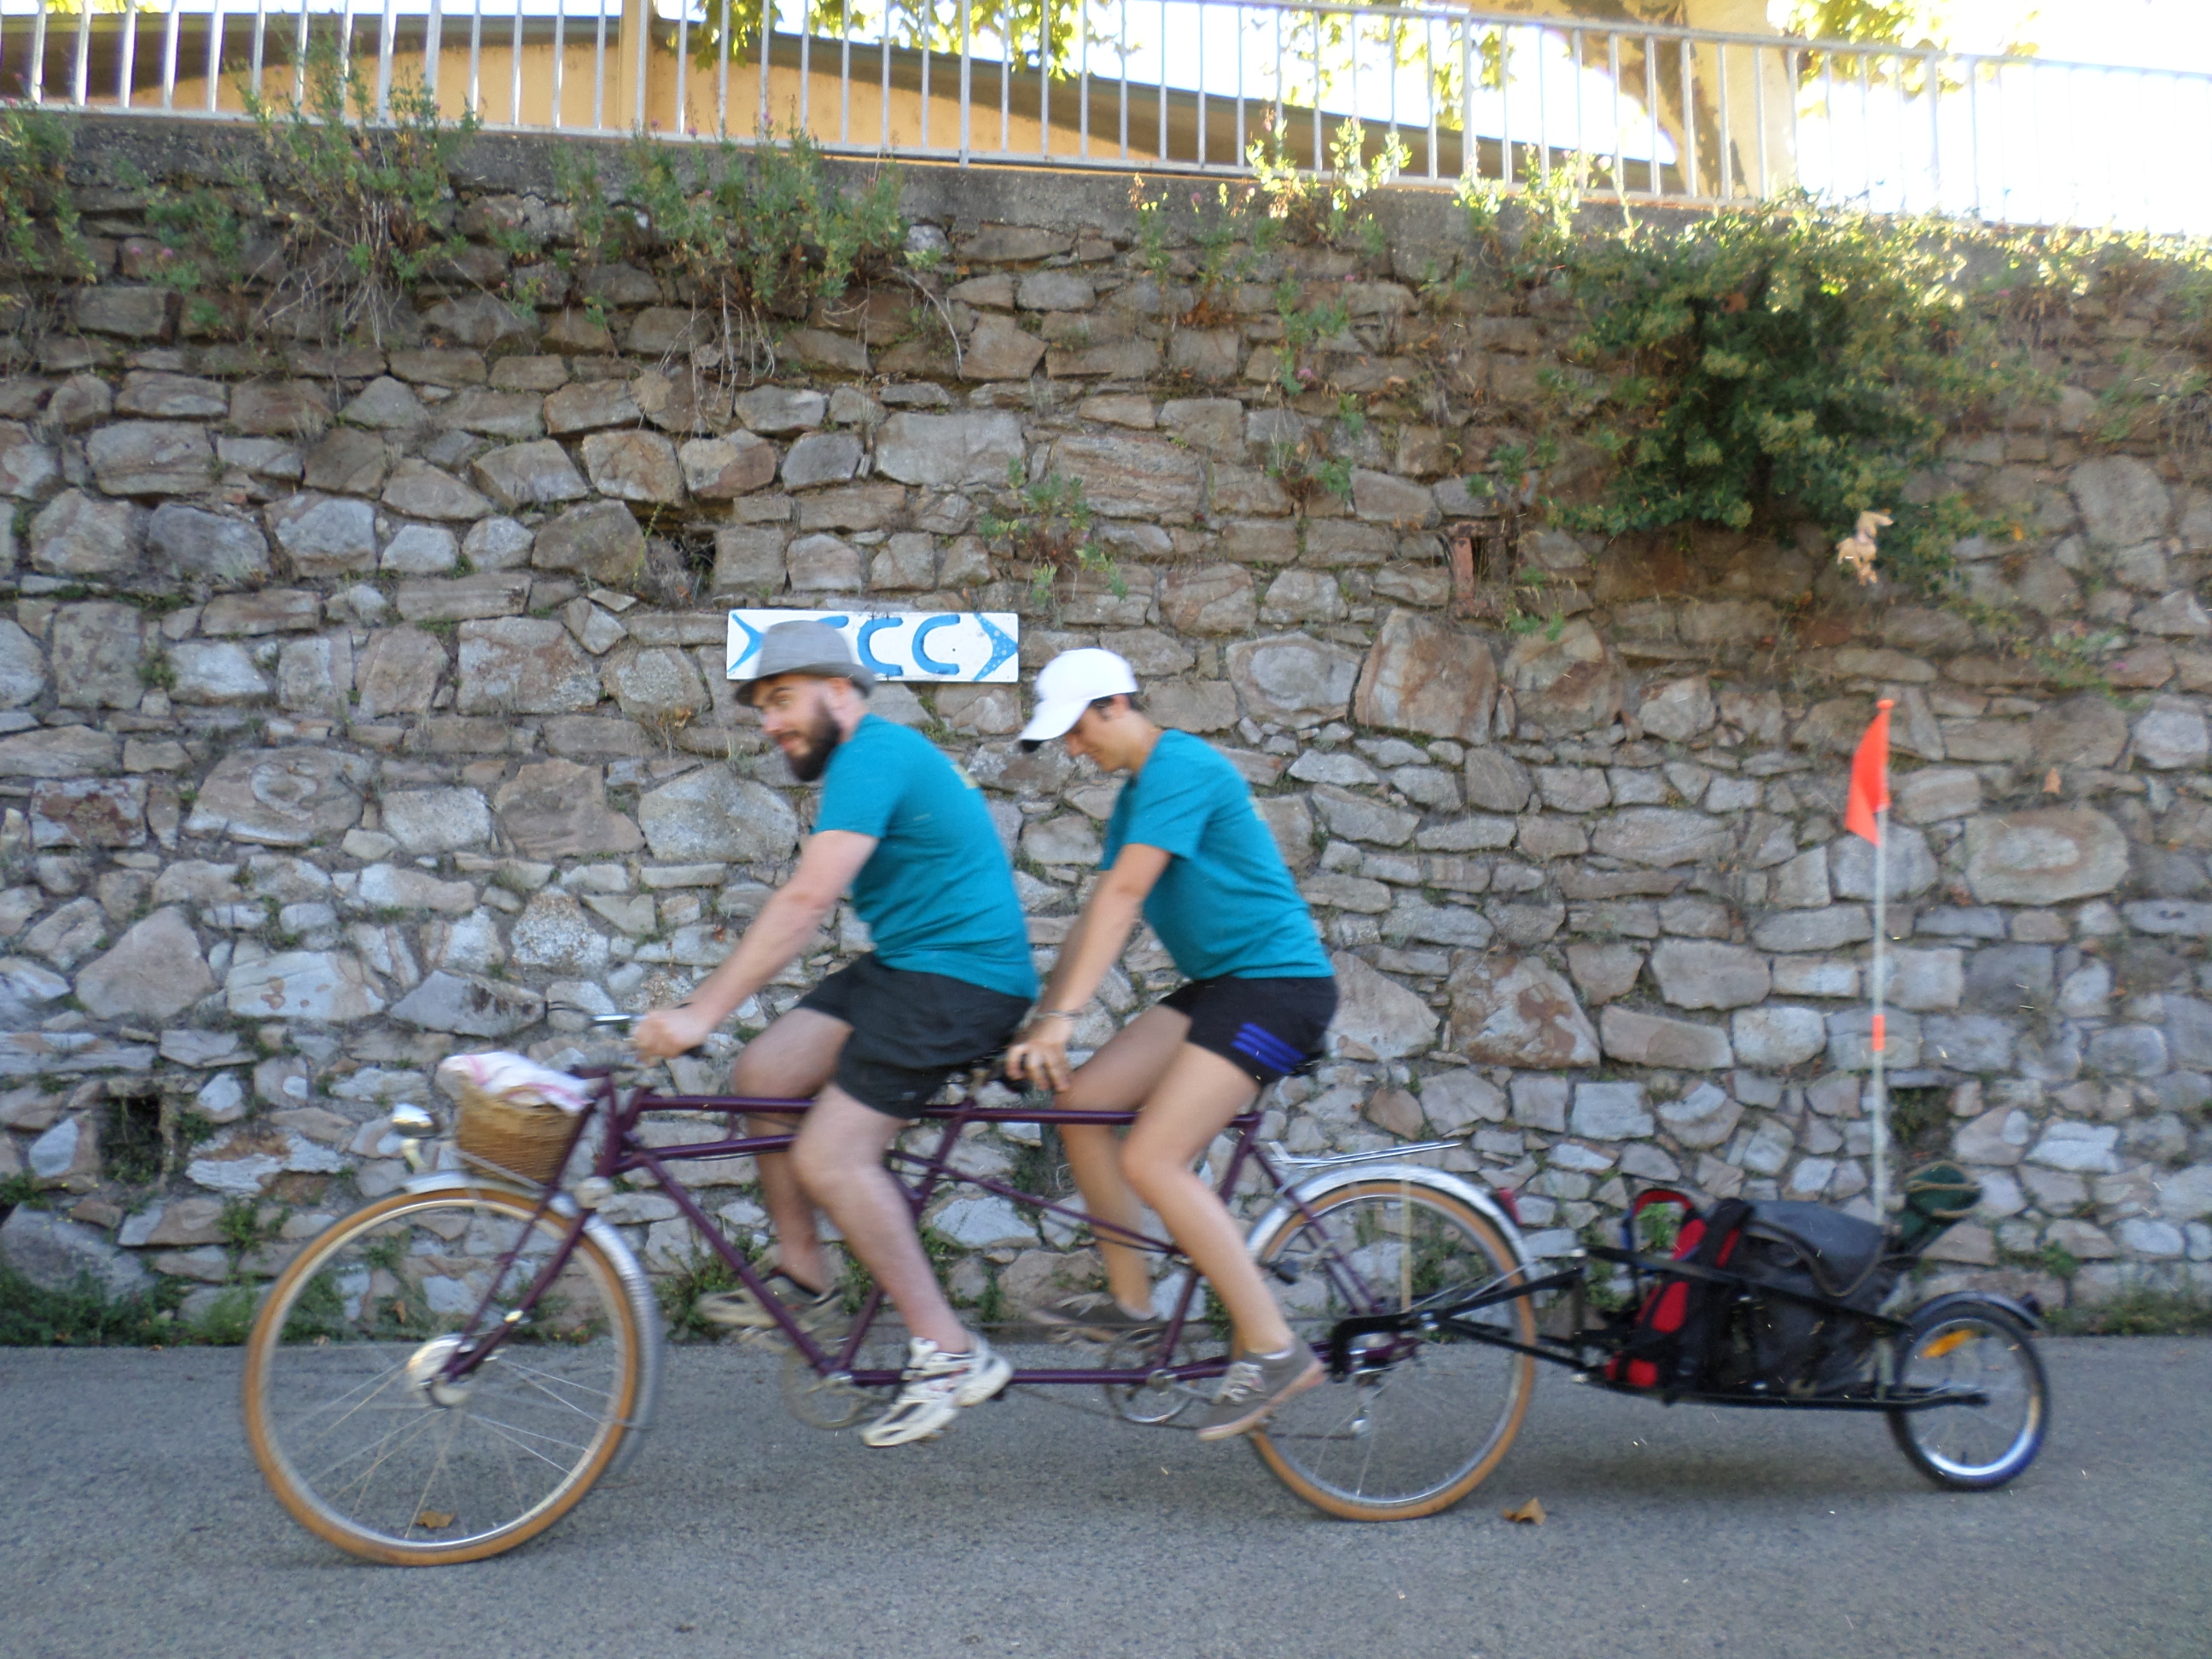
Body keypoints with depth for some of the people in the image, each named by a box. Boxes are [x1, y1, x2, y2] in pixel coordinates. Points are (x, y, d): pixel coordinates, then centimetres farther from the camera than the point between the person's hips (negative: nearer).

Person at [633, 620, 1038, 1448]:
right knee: (763, 1074, 2)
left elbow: (806, 899, -25)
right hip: (903, 966, 10)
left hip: (961, 977, -10)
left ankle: (948, 1352, -6)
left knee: (829, 1158, -14)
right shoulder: (880, 756, 18)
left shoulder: (873, 754, -16)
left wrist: (702, 1011, -26)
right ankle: (804, 1280, 14)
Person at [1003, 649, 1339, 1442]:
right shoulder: (1136, 794, 17)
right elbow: (1099, 915, 16)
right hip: (1219, 984, 10)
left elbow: (1123, 895, -22)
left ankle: (1274, 1349, -8)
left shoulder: (1181, 768, -14)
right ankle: (1129, 1300, 13)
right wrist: (1039, 1025, 12)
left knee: (1152, 1160, -17)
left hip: (1279, 982, -9)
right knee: (1082, 1101, 1)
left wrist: (1063, 1017, -26)